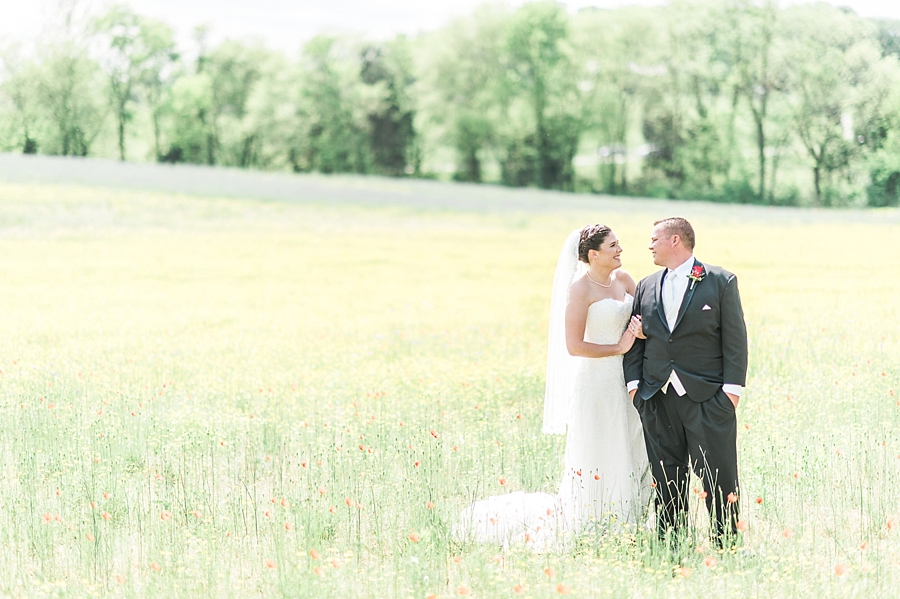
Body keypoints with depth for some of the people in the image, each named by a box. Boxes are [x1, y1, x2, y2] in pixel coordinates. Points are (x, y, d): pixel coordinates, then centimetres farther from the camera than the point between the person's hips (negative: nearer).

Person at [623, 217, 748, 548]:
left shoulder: (721, 282, 1)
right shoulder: (646, 287, 14)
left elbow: (735, 338, -3)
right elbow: (635, 340, 15)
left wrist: (732, 389, -9)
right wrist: (634, 383, 3)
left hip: (708, 398, -4)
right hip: (658, 400, 4)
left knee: (718, 477, -3)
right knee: (666, 480, 7)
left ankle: (725, 545, 4)